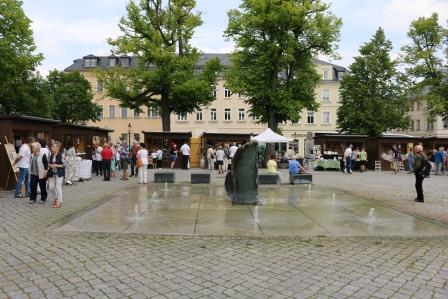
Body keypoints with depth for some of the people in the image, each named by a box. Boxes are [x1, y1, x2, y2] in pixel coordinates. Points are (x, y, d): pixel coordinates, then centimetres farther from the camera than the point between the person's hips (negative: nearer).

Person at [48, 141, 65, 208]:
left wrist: (57, 165, -20)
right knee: (51, 187, 7)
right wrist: (50, 165, -4)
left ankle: (59, 202, 7)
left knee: (58, 187, -5)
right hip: (52, 173, 6)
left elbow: (64, 164, -11)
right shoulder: (51, 155, 6)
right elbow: (49, 163, 18)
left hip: (59, 173, -6)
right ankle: (55, 198, 33)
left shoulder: (61, 155, -12)